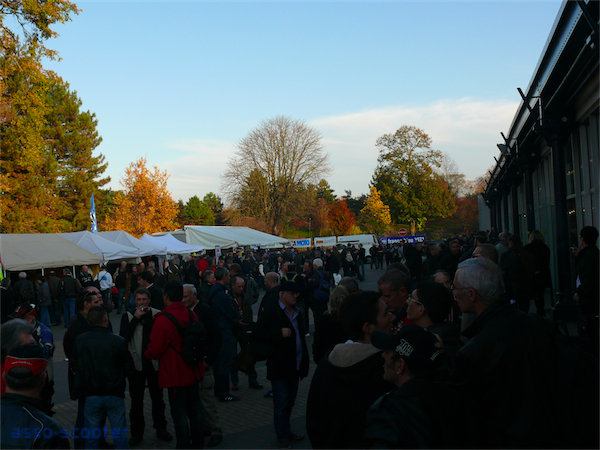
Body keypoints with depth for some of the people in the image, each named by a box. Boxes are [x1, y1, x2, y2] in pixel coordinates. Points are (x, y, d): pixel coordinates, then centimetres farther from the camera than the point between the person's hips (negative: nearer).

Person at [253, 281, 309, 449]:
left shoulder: (296, 313, 14)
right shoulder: (272, 313, -10)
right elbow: (257, 333, -15)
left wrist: (304, 361, 14)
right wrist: (279, 333, -23)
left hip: (295, 366, 7)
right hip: (280, 366, -7)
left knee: (290, 401, 16)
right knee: (281, 403, 0)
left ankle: (285, 431, 30)